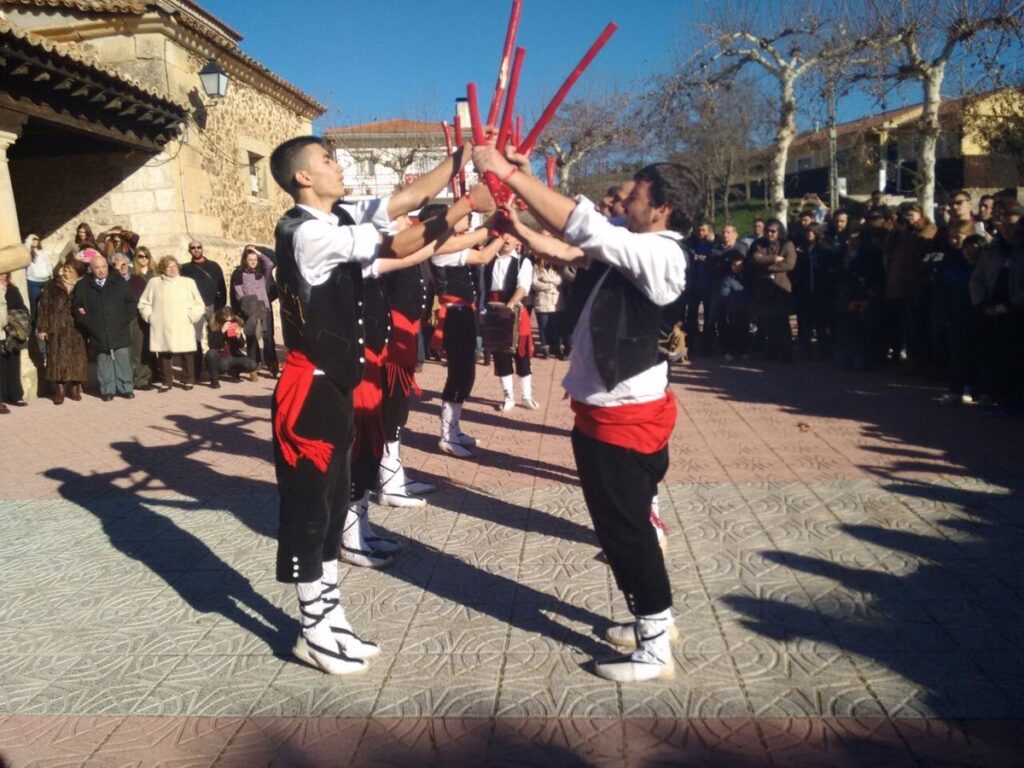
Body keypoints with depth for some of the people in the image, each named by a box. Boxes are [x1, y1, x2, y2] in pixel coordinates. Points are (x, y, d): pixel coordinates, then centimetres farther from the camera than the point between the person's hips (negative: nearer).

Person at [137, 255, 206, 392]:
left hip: (183, 328, -1)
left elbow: (198, 304, 5)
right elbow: (144, 303, 14)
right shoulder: (154, 282, 9)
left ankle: (188, 380, 12)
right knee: (164, 354, 2)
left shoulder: (188, 282, 5)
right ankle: (166, 381, 13)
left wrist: (191, 317, -4)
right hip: (162, 327, 1)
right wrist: (150, 317, 3)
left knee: (187, 354, -1)